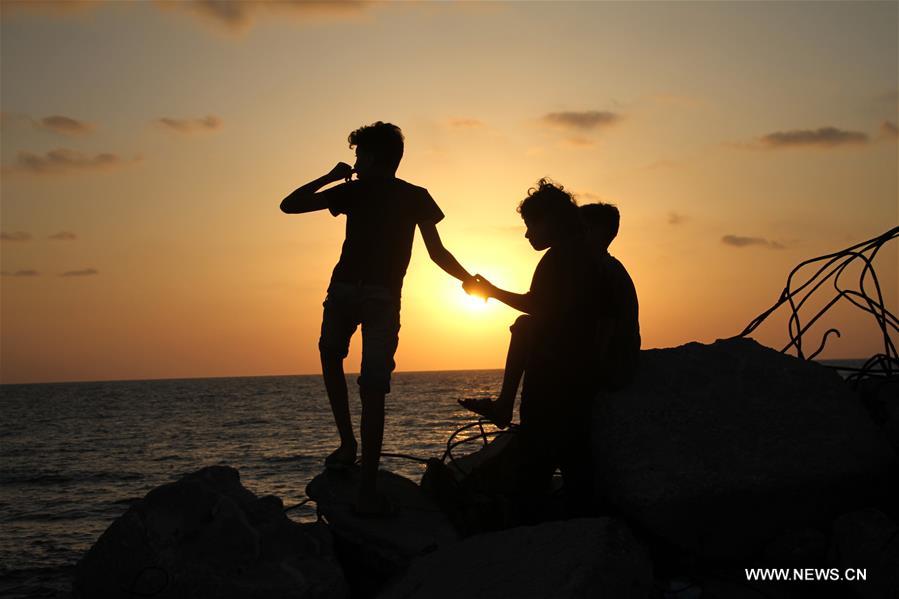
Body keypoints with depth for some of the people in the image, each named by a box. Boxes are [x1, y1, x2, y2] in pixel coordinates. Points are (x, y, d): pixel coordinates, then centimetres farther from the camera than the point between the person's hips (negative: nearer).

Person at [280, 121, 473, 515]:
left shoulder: (354, 191, 7)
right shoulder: (416, 197, 10)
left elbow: (289, 204, 10)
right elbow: (437, 253, 4)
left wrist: (330, 177, 19)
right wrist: (468, 279, 19)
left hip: (345, 290, 0)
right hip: (384, 297, 0)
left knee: (331, 357, 26)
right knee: (373, 390, -2)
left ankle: (347, 444, 12)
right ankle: (367, 489, -8)